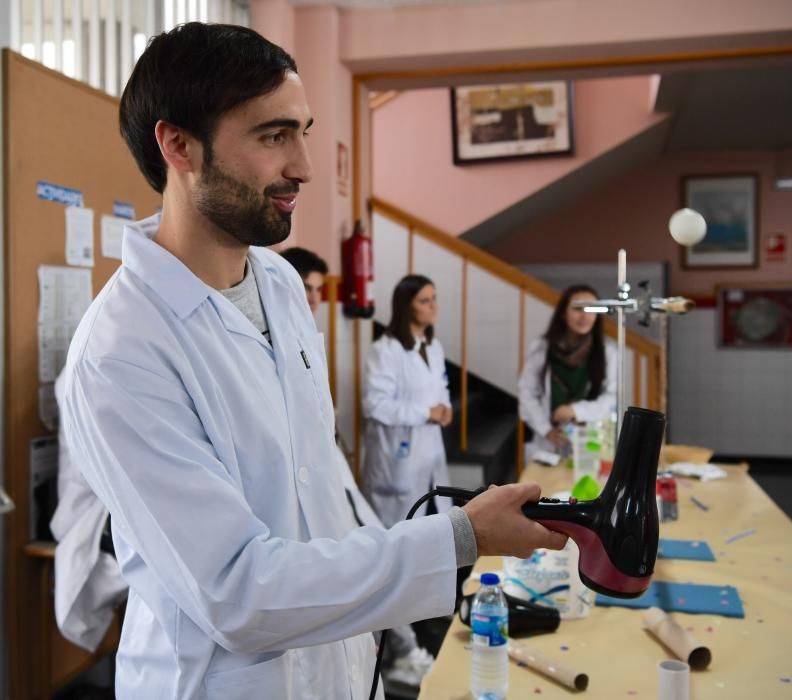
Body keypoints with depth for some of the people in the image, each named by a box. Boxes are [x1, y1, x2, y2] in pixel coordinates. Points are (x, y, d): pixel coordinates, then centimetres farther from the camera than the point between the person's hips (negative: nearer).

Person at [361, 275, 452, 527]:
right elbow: (375, 404, -22)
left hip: (430, 447, 8)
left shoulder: (434, 347, 10)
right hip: (399, 452, -7)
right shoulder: (385, 350, -16)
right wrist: (425, 413, -19)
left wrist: (445, 407, -1)